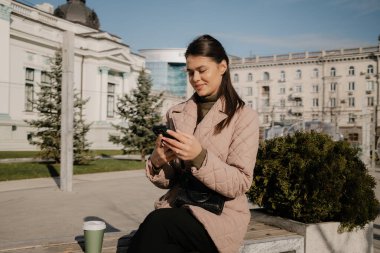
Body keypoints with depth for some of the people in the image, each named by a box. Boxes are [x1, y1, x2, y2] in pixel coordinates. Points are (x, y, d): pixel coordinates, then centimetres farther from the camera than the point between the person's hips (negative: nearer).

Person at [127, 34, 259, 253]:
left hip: (220, 214, -3)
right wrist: (157, 162, -12)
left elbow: (240, 184, -10)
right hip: (177, 208, 3)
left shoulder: (244, 117, -3)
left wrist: (200, 157, -25)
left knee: (158, 223, -31)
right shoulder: (176, 114, 10)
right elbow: (168, 181, 11)